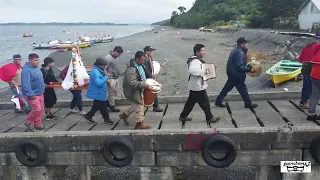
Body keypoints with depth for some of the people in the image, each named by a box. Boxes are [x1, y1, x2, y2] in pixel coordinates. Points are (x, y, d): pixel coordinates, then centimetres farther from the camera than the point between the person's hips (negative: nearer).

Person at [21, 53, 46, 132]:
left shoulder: (36, 68, 12)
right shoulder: (26, 70, -19)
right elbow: (26, 84, -25)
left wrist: (42, 90, 19)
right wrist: (31, 95, -26)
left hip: (40, 94, 9)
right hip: (33, 95, -9)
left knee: (40, 109, 12)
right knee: (37, 109, -13)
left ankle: (37, 124, 24)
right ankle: (29, 122, 8)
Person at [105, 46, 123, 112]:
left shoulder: (116, 57, 7)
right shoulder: (108, 58, -19)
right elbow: (104, 69, -20)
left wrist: (118, 74, 12)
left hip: (116, 78, 9)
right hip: (111, 79, -9)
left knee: (116, 90, 17)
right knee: (111, 92, 4)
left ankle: (109, 102, 33)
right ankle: (112, 106, 19)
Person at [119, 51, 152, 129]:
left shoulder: (140, 65, 0)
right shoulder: (131, 69, -30)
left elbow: (145, 73, 21)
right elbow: (132, 83, -36)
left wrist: (151, 78, 9)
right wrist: (144, 85, -33)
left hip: (139, 90, 10)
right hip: (133, 91, -10)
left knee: (136, 105, 22)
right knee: (139, 106, 2)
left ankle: (124, 115, 39)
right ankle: (140, 123, 19)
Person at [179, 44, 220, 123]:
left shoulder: (197, 60, 13)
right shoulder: (195, 61, -23)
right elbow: (191, 70, -41)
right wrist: (203, 71, -32)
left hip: (195, 87, 11)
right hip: (198, 87, -11)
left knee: (191, 102, 17)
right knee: (205, 103, 3)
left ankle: (183, 116, 26)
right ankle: (210, 118, 17)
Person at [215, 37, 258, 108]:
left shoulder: (237, 51, 11)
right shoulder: (239, 53, -22)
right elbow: (240, 67, -25)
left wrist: (248, 67, 8)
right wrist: (249, 69, -18)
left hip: (232, 74, 10)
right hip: (236, 75, -10)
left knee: (227, 88, 15)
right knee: (243, 89, 3)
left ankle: (218, 101, 22)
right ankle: (248, 104, 17)